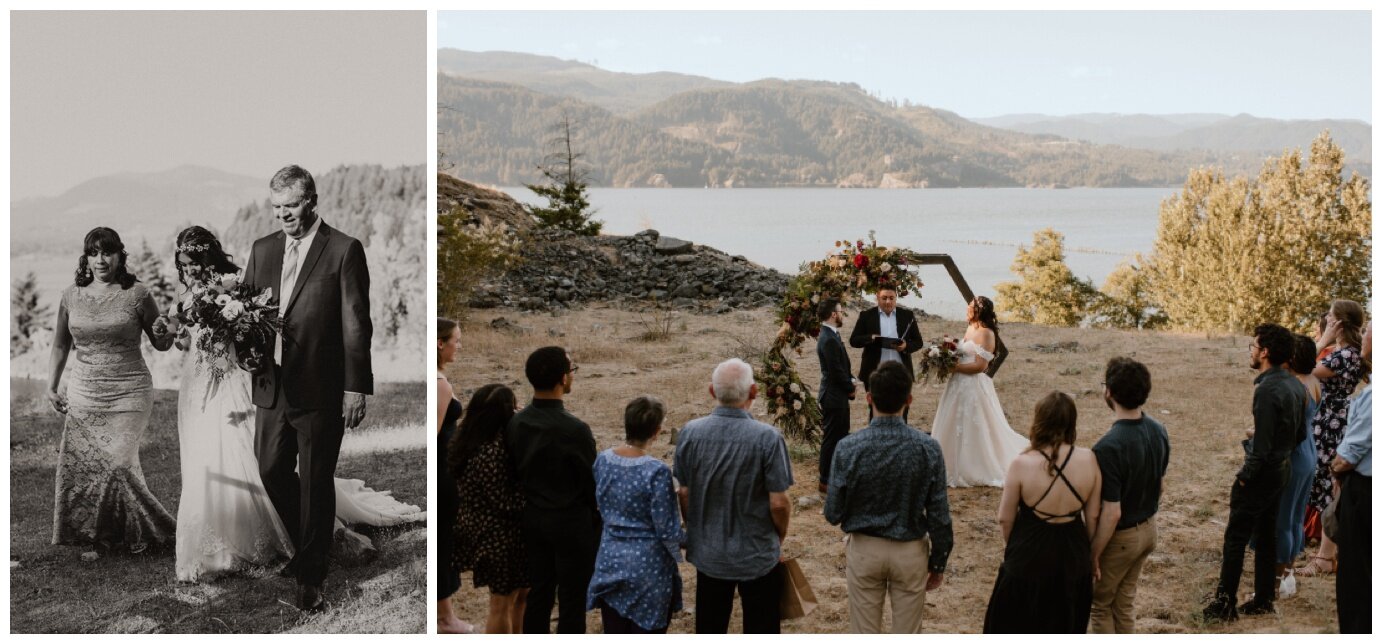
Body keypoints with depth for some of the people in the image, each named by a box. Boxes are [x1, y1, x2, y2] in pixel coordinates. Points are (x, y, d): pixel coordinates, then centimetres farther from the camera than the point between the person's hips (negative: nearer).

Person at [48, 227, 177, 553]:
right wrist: (52, 387, 14)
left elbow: (161, 343, 3)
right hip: (83, 395, 4)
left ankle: (144, 532, 8)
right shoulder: (72, 296, 6)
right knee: (77, 465, 1)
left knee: (119, 463, -12)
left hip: (129, 393, -4)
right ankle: (87, 536, 20)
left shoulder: (136, 294, -3)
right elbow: (60, 346, 18)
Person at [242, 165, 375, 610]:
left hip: (320, 390, -5)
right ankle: (297, 551, 32)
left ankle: (311, 577, 14)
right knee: (270, 474, 9)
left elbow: (356, 324, -7)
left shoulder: (344, 251, -5)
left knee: (315, 484, 3)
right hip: (272, 386, 5)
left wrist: (356, 388, -11)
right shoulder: (262, 250, 12)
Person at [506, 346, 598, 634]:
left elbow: (515, 472, 6)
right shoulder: (575, 430, -23)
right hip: (572, 523, -6)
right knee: (572, 601, 4)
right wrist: (597, 522, 3)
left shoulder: (515, 424, -3)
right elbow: (593, 481, -14)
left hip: (533, 518, 6)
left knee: (538, 594, 16)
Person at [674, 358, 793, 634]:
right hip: (758, 556, -3)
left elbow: (683, 494, -2)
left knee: (709, 630, 19)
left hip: (708, 555, 3)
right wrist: (780, 537, 5)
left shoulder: (689, 433, -11)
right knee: (760, 630, 14)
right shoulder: (767, 438, -21)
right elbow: (779, 503, -16)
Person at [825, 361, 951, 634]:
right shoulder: (928, 448, -17)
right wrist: (939, 562, 4)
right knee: (907, 635, 15)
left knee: (864, 634, 15)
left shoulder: (848, 448, -18)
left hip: (864, 550, 0)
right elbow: (939, 515, -10)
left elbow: (833, 513, -11)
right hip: (910, 552, 0)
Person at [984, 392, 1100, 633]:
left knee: (1017, 625, 16)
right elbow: (1093, 516, -1)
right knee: (1065, 629, 21)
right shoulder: (1088, 460, -12)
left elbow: (1005, 518, -9)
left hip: (1030, 558, -3)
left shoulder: (1022, 465, -20)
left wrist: (1012, 547, 12)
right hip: (1072, 557, 3)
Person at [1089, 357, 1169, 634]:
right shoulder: (1159, 431, -6)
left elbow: (1111, 513, -28)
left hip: (1119, 537, -7)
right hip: (1148, 530, 7)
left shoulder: (1109, 446, -31)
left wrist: (1093, 554, -16)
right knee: (1124, 603, 21)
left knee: (1100, 605, 13)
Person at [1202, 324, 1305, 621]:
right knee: (1266, 535, 17)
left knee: (1235, 538, -1)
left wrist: (1243, 478, -15)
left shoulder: (1267, 389, -24)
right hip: (1283, 468, 9)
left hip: (1262, 471, -9)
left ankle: (1225, 604, 3)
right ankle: (1264, 599, 24)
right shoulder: (1295, 385, 4)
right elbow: (1300, 430, 13)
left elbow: (1262, 444, -23)